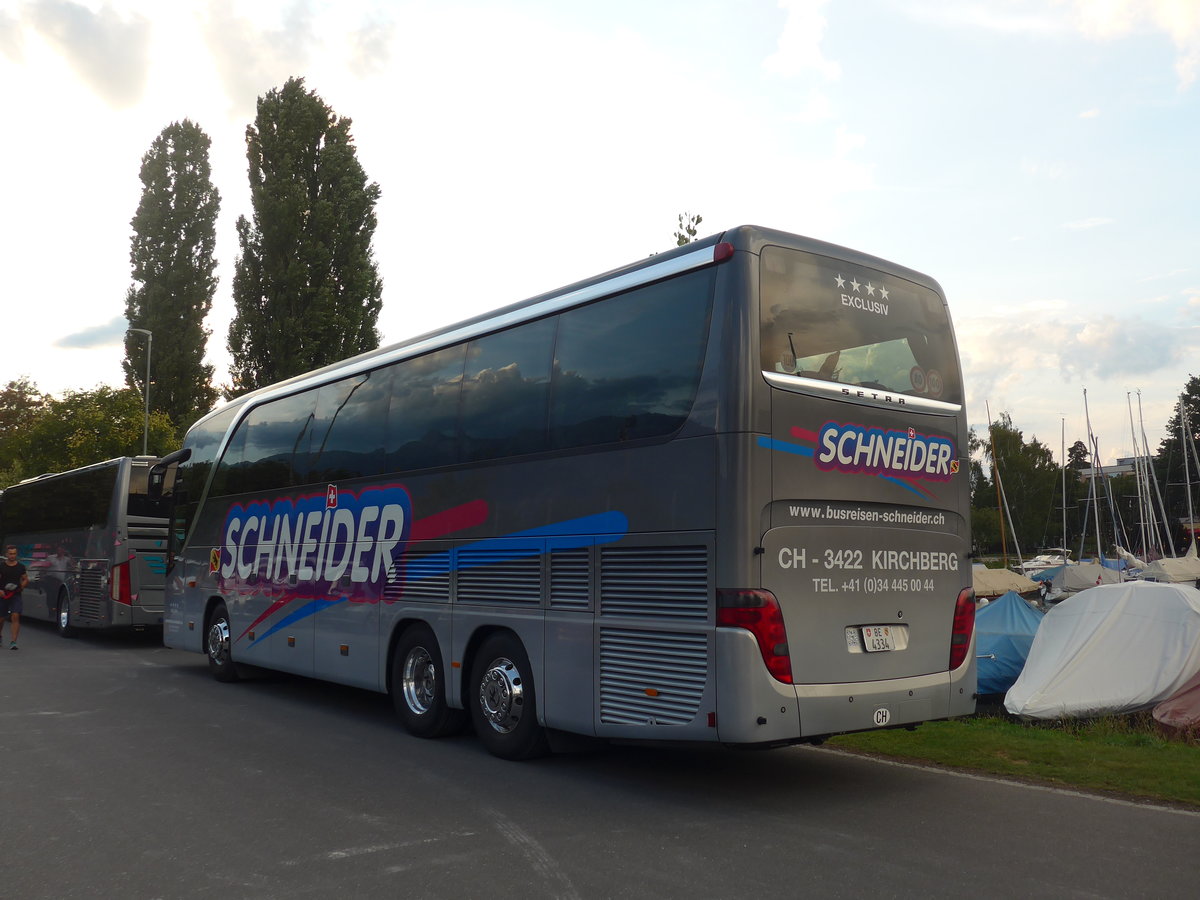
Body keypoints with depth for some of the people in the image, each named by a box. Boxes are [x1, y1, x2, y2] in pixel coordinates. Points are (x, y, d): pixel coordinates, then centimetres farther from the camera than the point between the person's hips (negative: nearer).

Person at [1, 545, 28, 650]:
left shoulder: (20, 567, 5)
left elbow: (26, 579, 16)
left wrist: (21, 587, -2)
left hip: (16, 595, 0)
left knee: (16, 616, -14)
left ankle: (13, 642, -16)